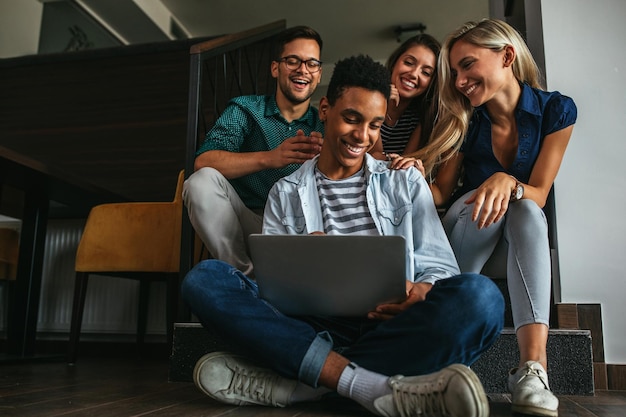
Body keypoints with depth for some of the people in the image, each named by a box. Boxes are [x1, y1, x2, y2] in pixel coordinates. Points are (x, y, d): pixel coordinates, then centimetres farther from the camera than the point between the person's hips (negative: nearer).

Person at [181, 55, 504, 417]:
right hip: (312, 326, 1)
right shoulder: (286, 194, 15)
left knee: (480, 295, -30)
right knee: (205, 279, -20)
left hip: (391, 327, 0)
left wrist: (419, 293, -15)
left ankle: (291, 382, -27)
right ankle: (370, 384, -31)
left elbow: (439, 266, 9)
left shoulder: (406, 182, 15)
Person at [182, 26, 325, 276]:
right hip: (246, 224, 0)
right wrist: (270, 158, -28)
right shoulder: (244, 109, 3)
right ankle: (244, 274, -15)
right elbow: (203, 162, -13)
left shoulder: (324, 125, 8)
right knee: (203, 180, -24)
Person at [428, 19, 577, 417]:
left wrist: (507, 182, -36)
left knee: (524, 210, -35)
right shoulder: (464, 120, -8)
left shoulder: (556, 109, -10)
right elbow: (442, 193, -8)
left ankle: (533, 365, -47)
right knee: (479, 202, -33)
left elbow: (538, 195, -14)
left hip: (524, 235, 0)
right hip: (465, 234, 1)